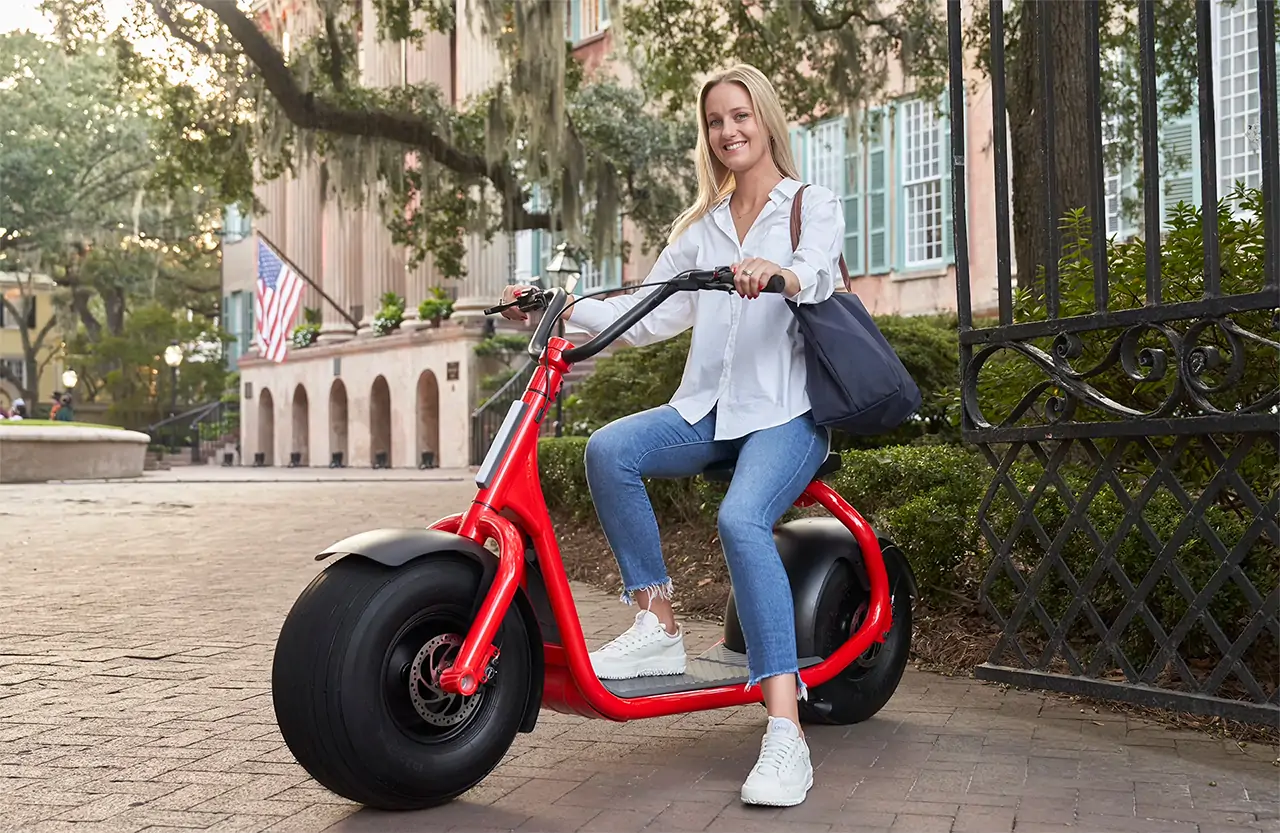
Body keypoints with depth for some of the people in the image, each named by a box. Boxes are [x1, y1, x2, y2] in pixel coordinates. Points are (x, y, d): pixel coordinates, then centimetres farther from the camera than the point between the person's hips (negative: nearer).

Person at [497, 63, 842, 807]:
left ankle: (786, 733, -35)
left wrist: (780, 273, -40)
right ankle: (659, 627, -16)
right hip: (709, 408, 5)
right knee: (609, 449, -26)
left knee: (742, 519, -33)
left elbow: (817, 272, -16)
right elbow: (651, 313, 14)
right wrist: (563, 311, 0)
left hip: (787, 409, -5)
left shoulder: (813, 205, 7)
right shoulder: (702, 226, 22)